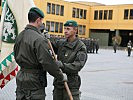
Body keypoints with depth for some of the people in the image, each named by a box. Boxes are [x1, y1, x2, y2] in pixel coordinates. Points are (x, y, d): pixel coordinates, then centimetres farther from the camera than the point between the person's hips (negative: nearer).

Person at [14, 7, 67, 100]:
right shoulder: (39, 39, -20)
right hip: (34, 82, -8)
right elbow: (48, 63, -22)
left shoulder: (20, 36, 6)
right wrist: (61, 76, -10)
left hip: (20, 78, 8)